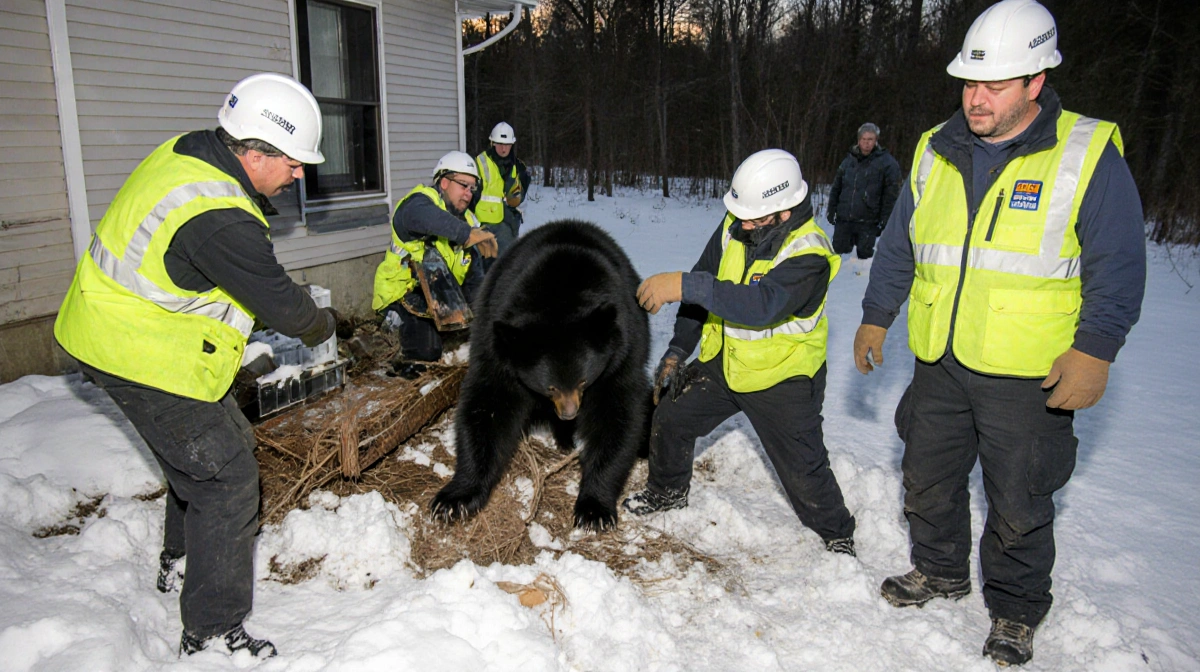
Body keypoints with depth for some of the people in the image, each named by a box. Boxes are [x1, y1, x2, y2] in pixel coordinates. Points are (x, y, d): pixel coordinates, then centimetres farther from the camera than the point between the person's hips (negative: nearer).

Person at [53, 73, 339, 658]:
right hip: (143, 359, -10)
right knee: (226, 477, -4)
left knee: (218, 441, 24)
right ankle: (210, 631, 7)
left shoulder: (184, 151, -1)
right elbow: (280, 303, -22)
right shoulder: (218, 219, -32)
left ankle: (180, 558, 45)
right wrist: (322, 324, -3)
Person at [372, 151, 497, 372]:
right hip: (403, 294, -8)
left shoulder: (468, 221, 11)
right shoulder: (419, 202, -14)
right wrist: (466, 234, -53)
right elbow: (424, 217, -42)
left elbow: (474, 275, 10)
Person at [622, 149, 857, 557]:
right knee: (669, 419, 9)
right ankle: (667, 492, 37)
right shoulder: (733, 229, -7)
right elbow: (703, 290, 2)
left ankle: (837, 536, 26)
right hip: (724, 360, 6)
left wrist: (684, 285, -50)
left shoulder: (809, 256, -28)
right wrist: (677, 351, -4)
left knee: (803, 469, -2)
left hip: (784, 376, -6)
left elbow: (761, 304, -44)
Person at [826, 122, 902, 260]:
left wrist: (885, 220, -11)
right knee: (838, 253, 6)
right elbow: (836, 188, 19)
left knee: (864, 255, -1)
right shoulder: (848, 161, 12)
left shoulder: (887, 163, -2)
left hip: (868, 223, -4)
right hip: (843, 220, 4)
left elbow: (891, 195, -5)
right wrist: (831, 210, 13)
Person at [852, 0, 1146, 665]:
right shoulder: (934, 152, 7)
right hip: (938, 364, 5)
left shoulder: (1088, 153, -6)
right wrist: (875, 317, 12)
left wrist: (1094, 348, -13)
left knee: (1018, 506, 7)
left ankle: (1015, 611, 29)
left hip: (1028, 375, -4)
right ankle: (940, 569, 41)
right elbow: (897, 248, 15)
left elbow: (1118, 264, -5)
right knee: (927, 479, 16)